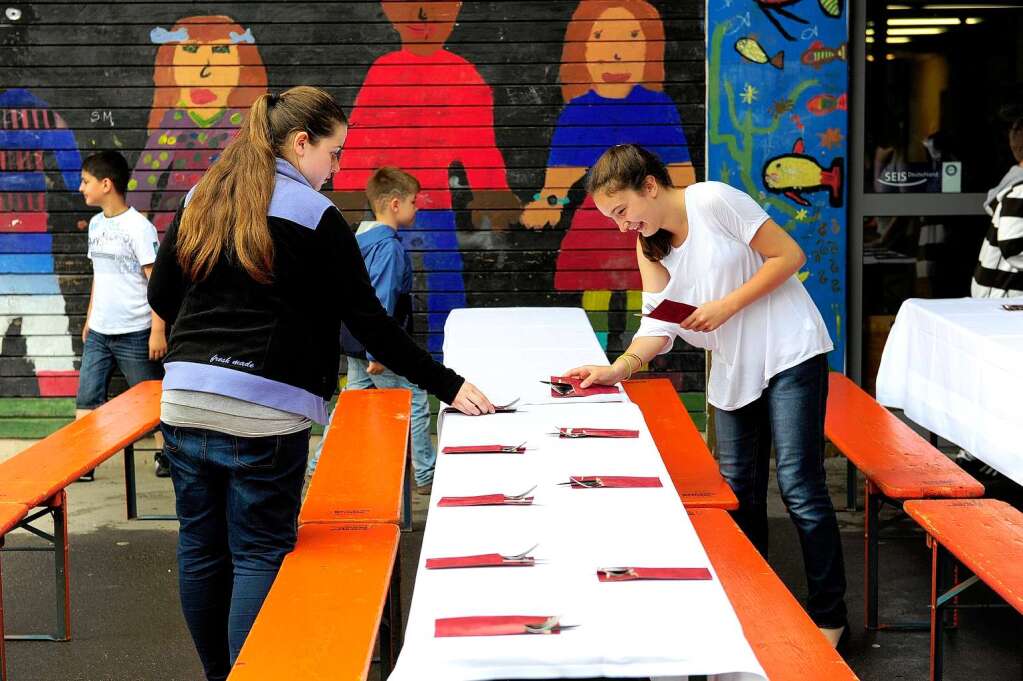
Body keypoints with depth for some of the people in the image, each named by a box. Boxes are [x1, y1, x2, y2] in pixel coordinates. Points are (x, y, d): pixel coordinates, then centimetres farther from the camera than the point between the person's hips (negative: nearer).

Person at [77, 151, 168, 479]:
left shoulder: (139, 227, -12)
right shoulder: (96, 224, 10)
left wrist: (158, 330, -16)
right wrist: (89, 318, 19)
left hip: (134, 333, -7)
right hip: (98, 332, 7)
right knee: (86, 399, 3)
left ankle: (164, 455, 19)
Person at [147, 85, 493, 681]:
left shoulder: (201, 200, 10)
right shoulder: (315, 215, -7)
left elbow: (161, 297, 15)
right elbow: (370, 322, -8)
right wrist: (450, 387, -4)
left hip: (184, 405, 6)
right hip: (264, 414, -6)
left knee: (201, 548, 15)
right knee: (261, 555, 2)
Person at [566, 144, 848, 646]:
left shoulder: (714, 201, -15)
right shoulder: (650, 247, 7)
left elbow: (789, 255, -14)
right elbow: (657, 324, 0)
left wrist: (726, 306, -19)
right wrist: (617, 369, -17)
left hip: (788, 353, -7)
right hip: (733, 368, 7)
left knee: (799, 487, -7)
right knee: (738, 490, 9)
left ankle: (828, 615, 3)